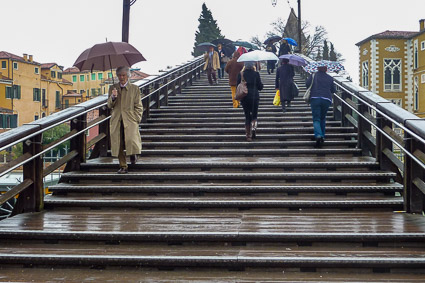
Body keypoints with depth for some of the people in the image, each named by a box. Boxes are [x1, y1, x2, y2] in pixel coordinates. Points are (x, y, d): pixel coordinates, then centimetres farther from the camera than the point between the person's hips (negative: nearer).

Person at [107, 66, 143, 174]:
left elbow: (138, 107, 8)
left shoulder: (134, 88, 7)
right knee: (118, 144, -1)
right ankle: (123, 167, 12)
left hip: (130, 120, -2)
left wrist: (136, 119, -2)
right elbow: (109, 105, 9)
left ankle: (133, 154, 16)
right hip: (116, 121, 2)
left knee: (132, 141, -19)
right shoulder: (113, 88, 13)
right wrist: (113, 97, -11)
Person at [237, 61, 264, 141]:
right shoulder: (256, 74, -6)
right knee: (254, 115, 12)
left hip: (244, 98, 2)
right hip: (254, 97, -2)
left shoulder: (241, 74, -2)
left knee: (247, 116, 10)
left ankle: (248, 135, 8)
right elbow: (260, 87, -2)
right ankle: (253, 127, -17)